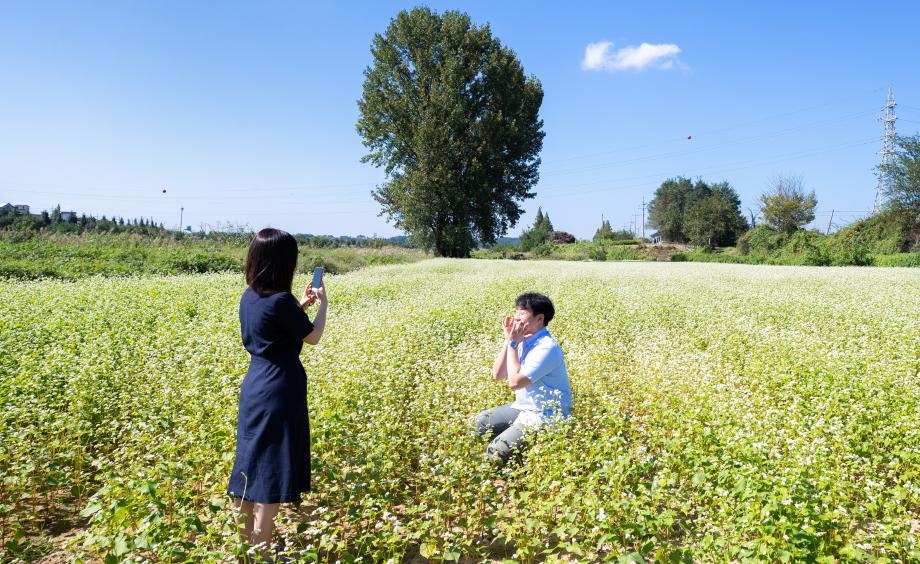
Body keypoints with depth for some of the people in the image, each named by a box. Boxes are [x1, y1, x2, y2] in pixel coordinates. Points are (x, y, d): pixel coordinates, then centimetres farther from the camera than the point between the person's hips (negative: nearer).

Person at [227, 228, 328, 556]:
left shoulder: (249, 298, 4)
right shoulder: (281, 301, -22)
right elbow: (313, 338, -8)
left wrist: (300, 307, 17)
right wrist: (322, 304, 6)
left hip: (254, 388, 9)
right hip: (279, 393, -9)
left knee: (252, 463, 18)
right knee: (272, 472, 3)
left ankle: (243, 540, 33)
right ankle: (261, 550, 14)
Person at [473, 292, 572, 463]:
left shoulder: (547, 347, -24)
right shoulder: (523, 340, 2)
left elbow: (514, 382, -28)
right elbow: (497, 375, 0)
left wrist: (513, 343, -20)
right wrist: (508, 340, -8)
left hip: (545, 417, -9)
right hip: (523, 407, 9)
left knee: (496, 452, -17)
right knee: (479, 422, 7)